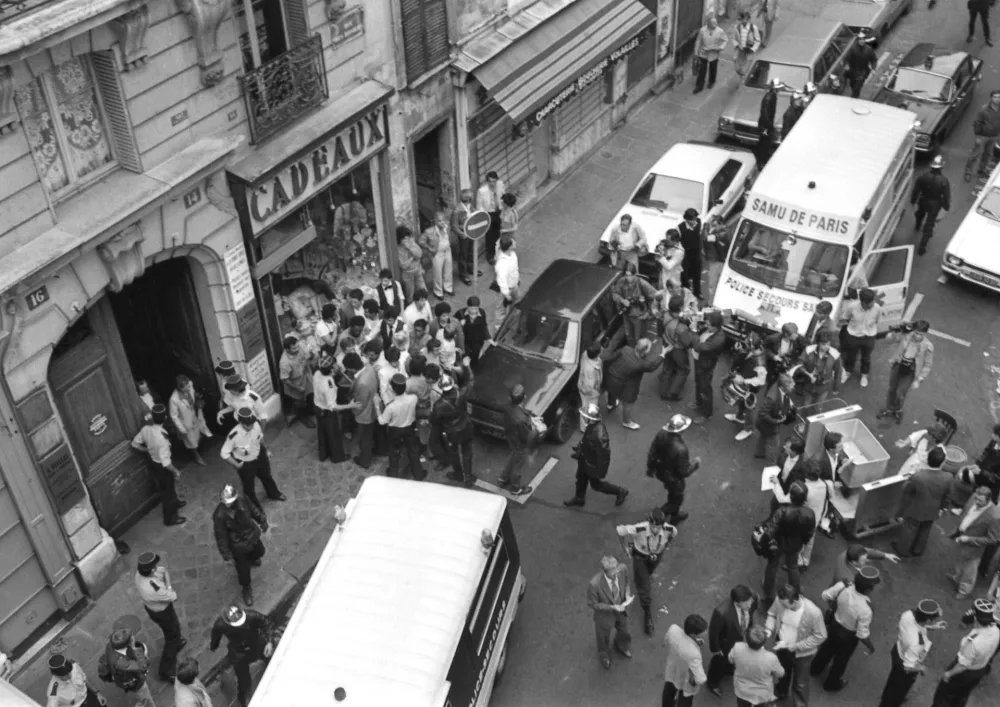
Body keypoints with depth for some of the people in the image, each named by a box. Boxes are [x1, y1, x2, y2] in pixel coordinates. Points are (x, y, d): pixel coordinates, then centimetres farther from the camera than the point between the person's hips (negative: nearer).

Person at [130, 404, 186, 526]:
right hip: (162, 467, -7)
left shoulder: (146, 428, -18)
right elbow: (165, 462, -33)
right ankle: (170, 518, 39)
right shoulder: (162, 437, -40)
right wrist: (176, 471, -16)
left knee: (166, 487, 32)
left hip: (153, 462, 7)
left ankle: (174, 503, 58)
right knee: (167, 491, 18)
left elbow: (135, 444, -1)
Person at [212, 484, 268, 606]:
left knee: (259, 552, 33)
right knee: (243, 569, 12)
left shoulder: (242, 500, -24)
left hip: (252, 536, 5)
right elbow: (221, 537, -25)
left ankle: (250, 558, 69)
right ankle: (246, 589, 43)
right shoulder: (219, 515, -35)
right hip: (238, 546, -5)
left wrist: (262, 522, 9)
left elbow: (254, 510, -2)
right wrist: (227, 555, -19)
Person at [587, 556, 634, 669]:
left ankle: (621, 647, 68)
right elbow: (592, 604, -23)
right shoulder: (594, 584, -42)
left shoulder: (623, 569, -30)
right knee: (604, 638, 28)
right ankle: (604, 654, 64)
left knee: (625, 634, 30)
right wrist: (612, 607, -30)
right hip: (605, 615, -3)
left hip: (621, 610, 4)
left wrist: (627, 594, -22)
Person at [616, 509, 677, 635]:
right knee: (644, 588, -4)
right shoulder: (639, 529, -43)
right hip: (640, 557, -3)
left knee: (648, 574, 35)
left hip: (656, 556, 3)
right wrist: (624, 546, -9)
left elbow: (673, 534, -6)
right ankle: (648, 616, 20)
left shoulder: (669, 529, -35)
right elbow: (619, 530, -24)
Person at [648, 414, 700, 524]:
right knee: (676, 499, 24)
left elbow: (652, 453, -7)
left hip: (660, 472, 7)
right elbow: (684, 471, -27)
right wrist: (696, 462, -8)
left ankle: (674, 515, 58)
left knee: (673, 494, 35)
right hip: (674, 477, -7)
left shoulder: (661, 434, -23)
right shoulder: (680, 449, -42)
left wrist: (650, 468, 12)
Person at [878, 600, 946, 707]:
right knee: (899, 688, 24)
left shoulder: (908, 614, -29)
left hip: (898, 650, 7)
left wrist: (932, 626, -5)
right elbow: (909, 666, -33)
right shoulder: (916, 643, -46)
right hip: (905, 668, -7)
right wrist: (921, 668, -12)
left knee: (894, 678, 36)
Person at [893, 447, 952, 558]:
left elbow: (905, 492, -20)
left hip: (915, 511, -3)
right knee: (924, 531, 30)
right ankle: (918, 550, 53)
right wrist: (942, 507, 12)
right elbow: (946, 496, -8)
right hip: (932, 511, 3)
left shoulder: (917, 477, -40)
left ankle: (903, 550, 47)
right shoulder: (947, 478, -28)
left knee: (909, 530, 24)